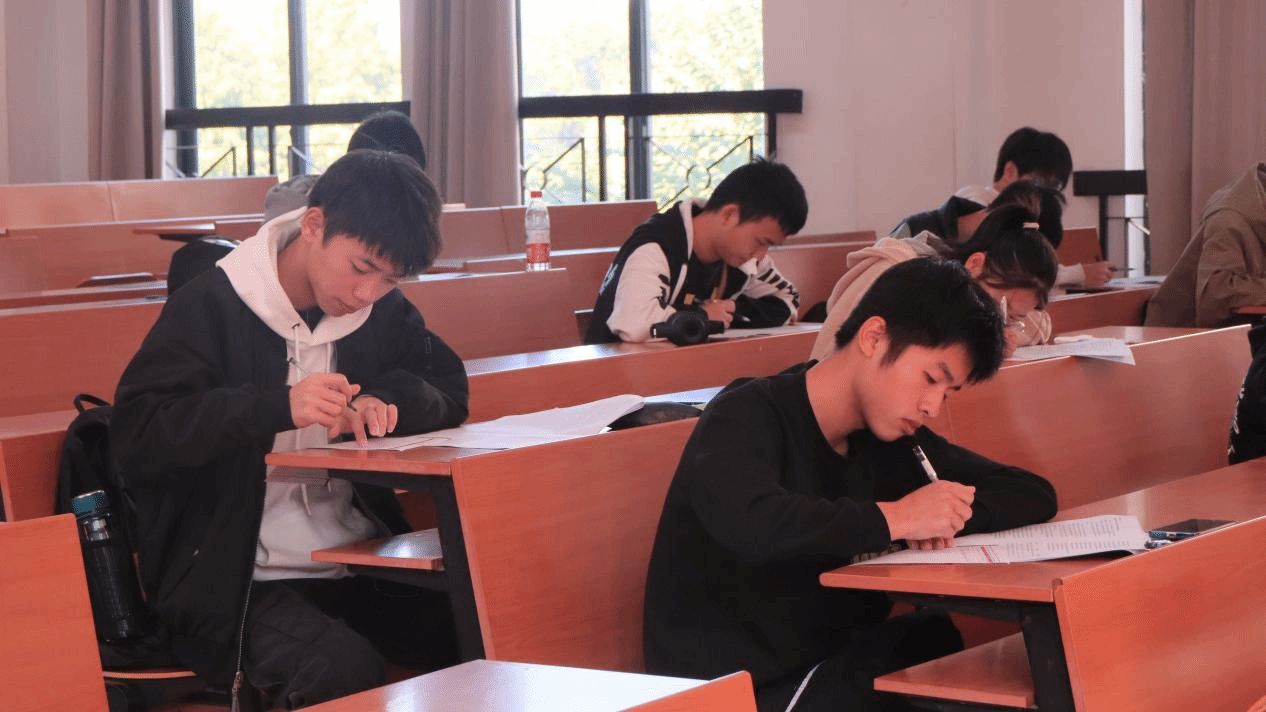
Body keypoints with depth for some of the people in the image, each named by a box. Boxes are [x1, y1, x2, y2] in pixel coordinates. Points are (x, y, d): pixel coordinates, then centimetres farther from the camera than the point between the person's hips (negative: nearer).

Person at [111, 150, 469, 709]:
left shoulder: (384, 311, 10)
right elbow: (134, 437, -16)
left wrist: (387, 400, -8)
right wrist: (277, 407, -28)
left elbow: (450, 390, 16)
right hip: (236, 582, -5)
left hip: (358, 565, 5)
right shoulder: (210, 307, -8)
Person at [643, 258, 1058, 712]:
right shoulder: (748, 417, -12)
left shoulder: (890, 439, 9)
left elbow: (1035, 495, 11)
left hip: (834, 669, 8)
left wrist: (949, 514, -10)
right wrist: (894, 518, -23)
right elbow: (749, 523, -34)